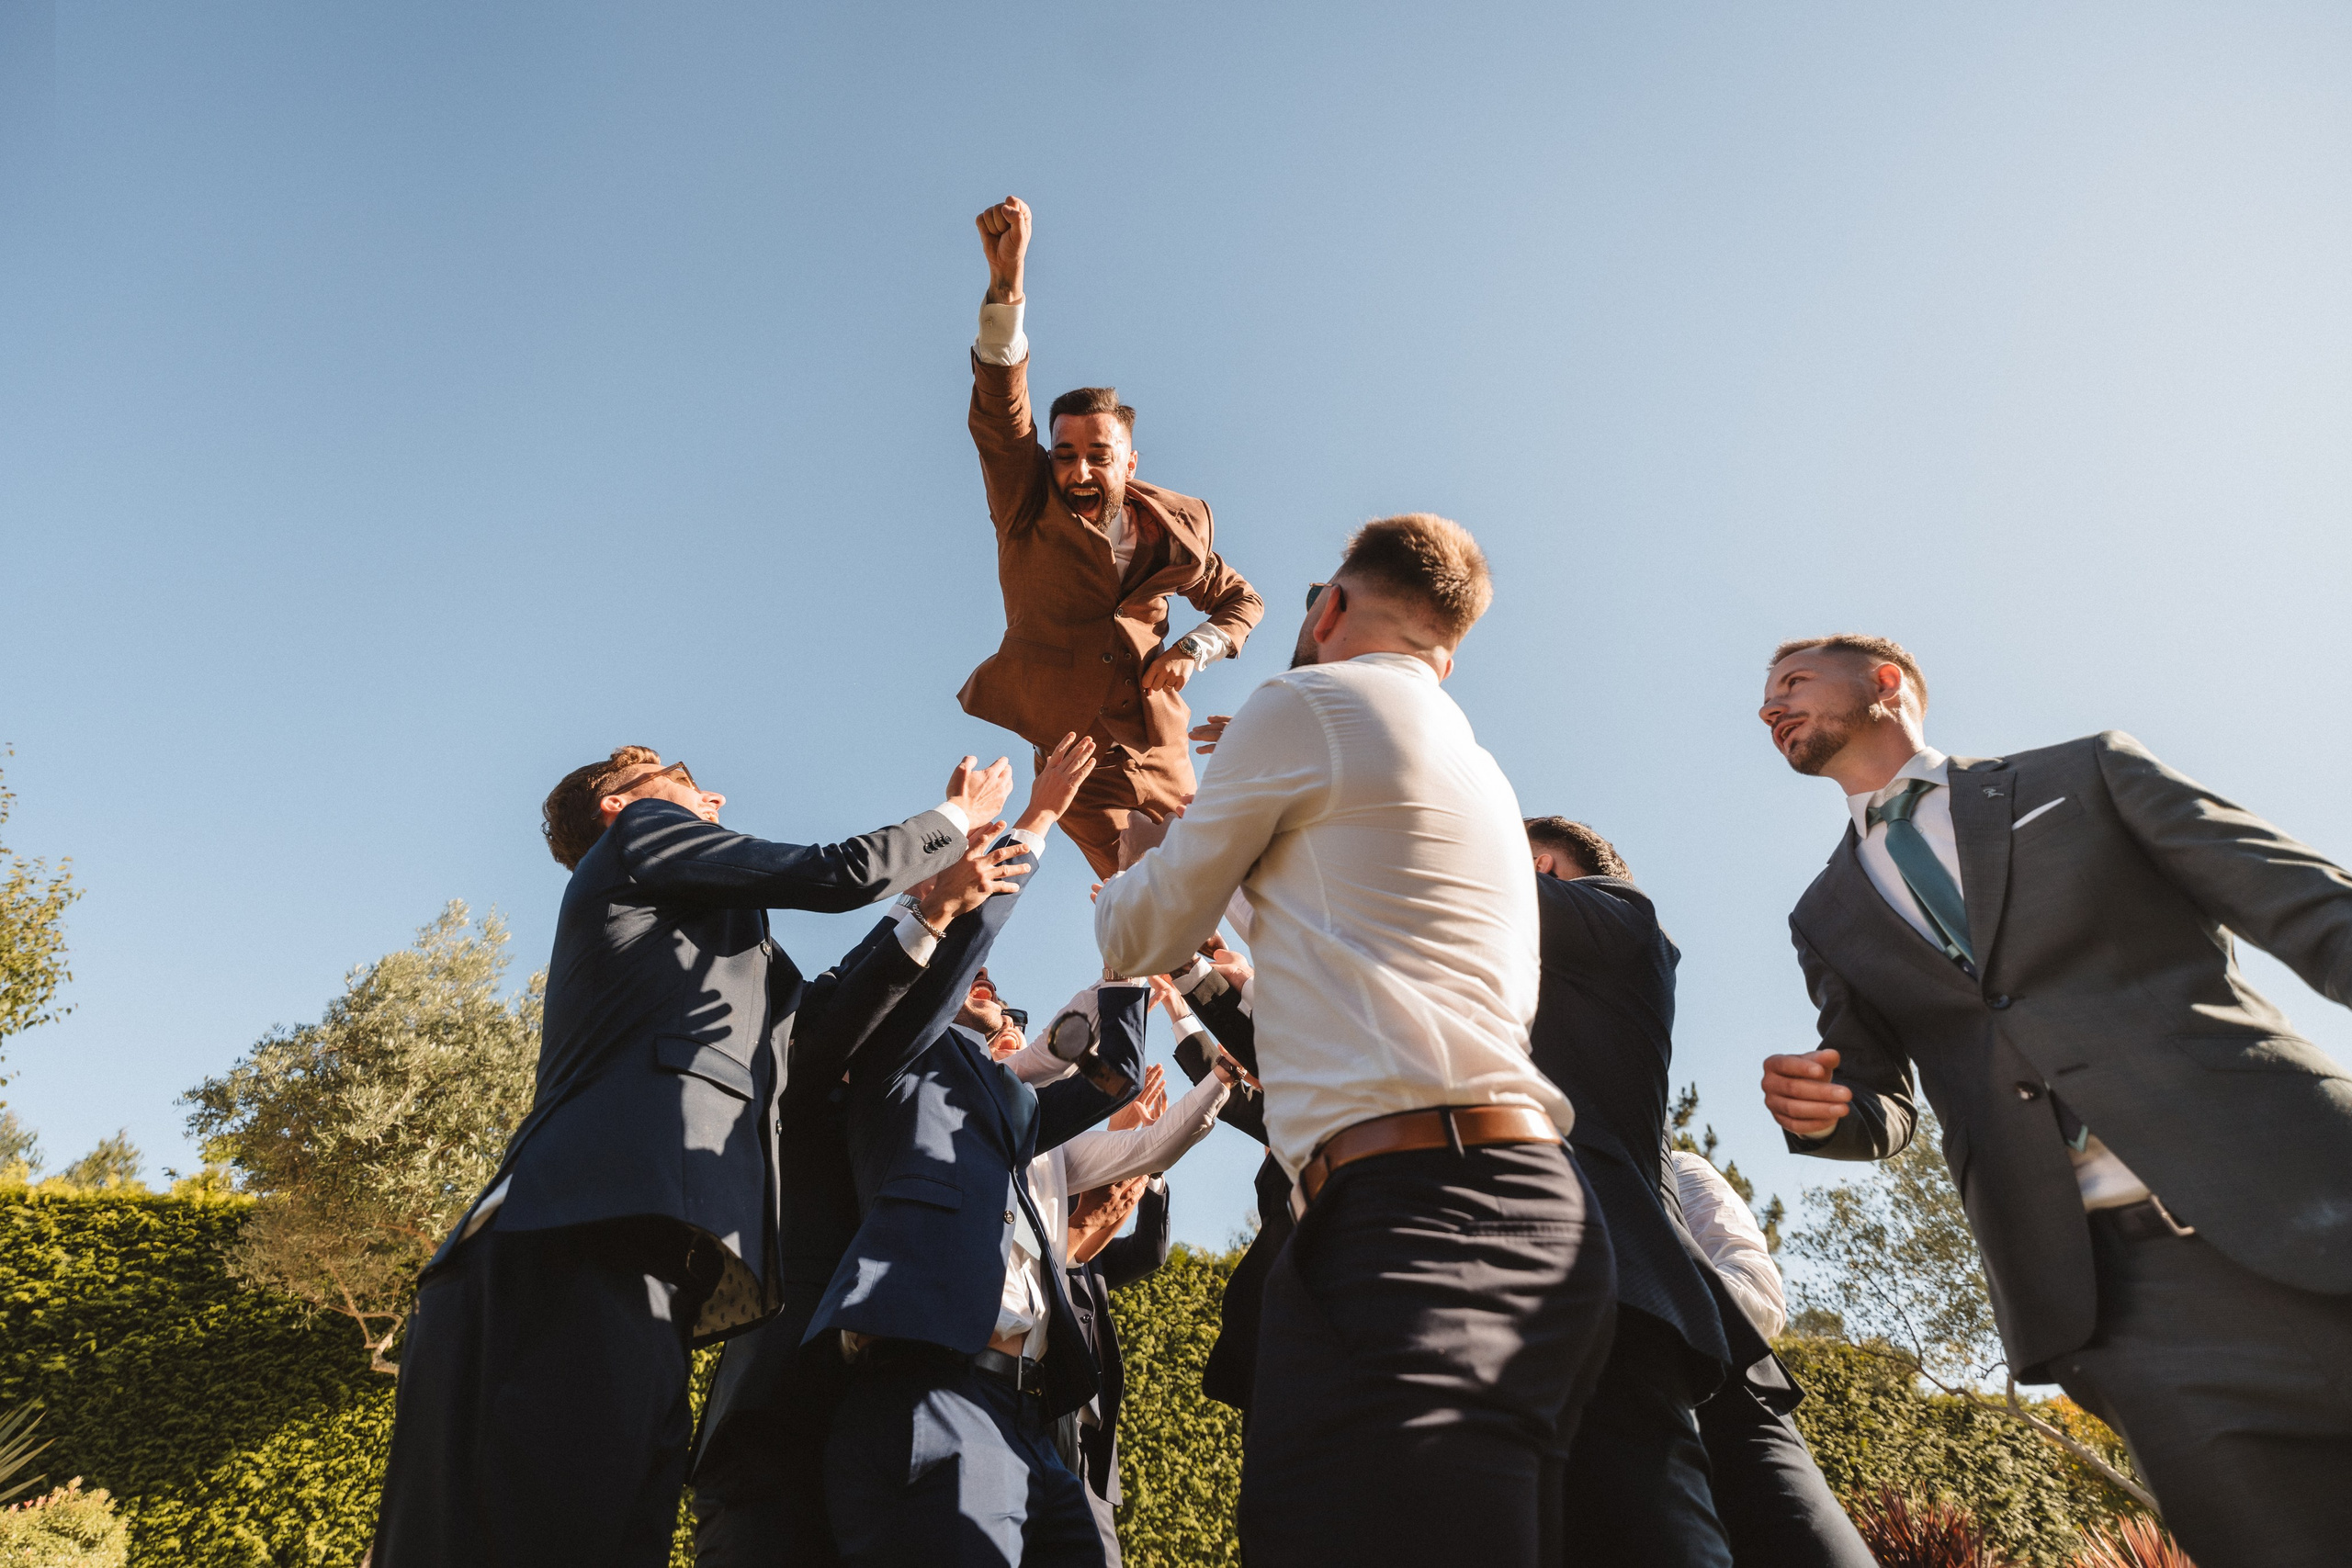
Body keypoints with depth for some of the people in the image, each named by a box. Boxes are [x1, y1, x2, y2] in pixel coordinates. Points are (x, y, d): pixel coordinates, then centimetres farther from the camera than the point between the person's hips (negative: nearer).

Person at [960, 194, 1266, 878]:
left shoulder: (1174, 528, 0)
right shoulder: (1027, 507, -6)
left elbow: (1241, 602, 15)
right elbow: (1000, 402, -22)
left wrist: (1194, 648, -6)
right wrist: (1006, 280, -36)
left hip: (1154, 756, 2)